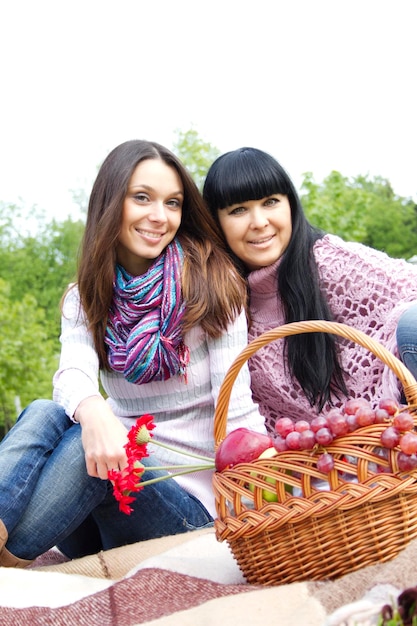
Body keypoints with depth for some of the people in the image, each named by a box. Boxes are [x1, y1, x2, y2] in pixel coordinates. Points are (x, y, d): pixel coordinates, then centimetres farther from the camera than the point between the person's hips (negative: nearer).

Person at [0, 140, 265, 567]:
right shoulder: (85, 297, 4)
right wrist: (93, 411, -41)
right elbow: (73, 374, -17)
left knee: (86, 448, -31)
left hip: (190, 505, -3)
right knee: (44, 413, -25)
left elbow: (235, 408, -12)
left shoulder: (210, 284, -6)